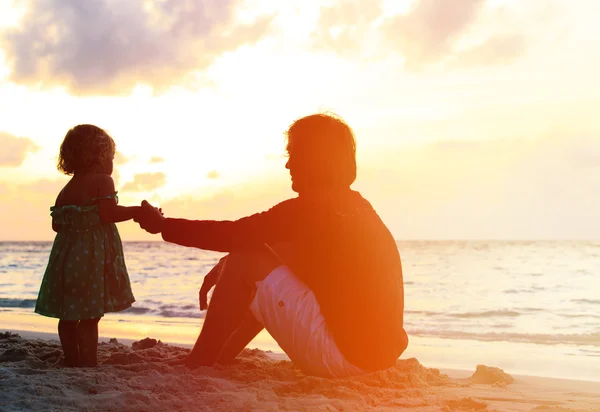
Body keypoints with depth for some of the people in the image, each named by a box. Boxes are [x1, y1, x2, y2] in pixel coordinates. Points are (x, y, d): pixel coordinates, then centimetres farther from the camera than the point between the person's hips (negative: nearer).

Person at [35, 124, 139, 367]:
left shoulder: (67, 189, 14)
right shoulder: (102, 181, -6)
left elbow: (57, 224, 12)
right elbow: (109, 213, -17)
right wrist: (139, 211, -10)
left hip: (68, 255, 7)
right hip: (94, 256, -7)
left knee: (68, 314, 10)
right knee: (90, 316, -7)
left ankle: (72, 362, 16)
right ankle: (88, 365, -9)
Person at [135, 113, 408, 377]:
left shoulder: (309, 210, -13)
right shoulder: (359, 208, 14)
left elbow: (231, 236, -9)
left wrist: (162, 225, 4)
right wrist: (226, 271, 18)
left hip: (345, 354, -9)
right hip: (381, 349, 9)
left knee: (243, 260, -2)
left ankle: (196, 367, 11)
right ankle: (218, 360, 27)